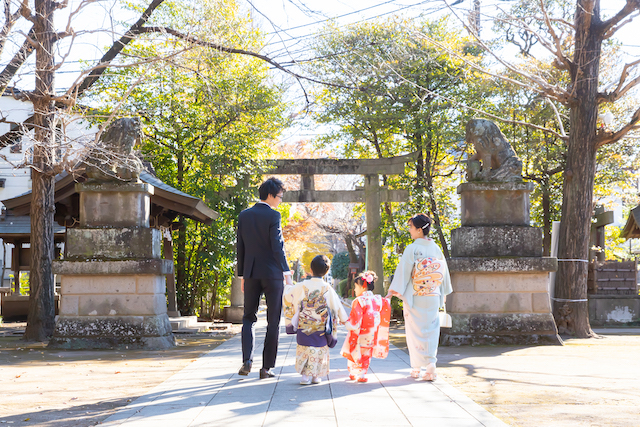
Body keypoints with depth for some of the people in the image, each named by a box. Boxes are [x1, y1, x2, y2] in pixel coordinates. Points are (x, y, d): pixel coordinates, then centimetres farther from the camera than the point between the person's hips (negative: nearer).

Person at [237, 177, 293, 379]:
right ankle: (267, 367, 4)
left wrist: (242, 274, 16)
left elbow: (240, 247, 10)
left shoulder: (244, 215, 7)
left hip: (251, 273, 4)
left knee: (248, 317, 13)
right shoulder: (273, 216, -9)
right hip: (272, 273, -4)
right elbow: (277, 246, -17)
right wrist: (286, 271, -15)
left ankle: (247, 360, -6)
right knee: (273, 322, 5)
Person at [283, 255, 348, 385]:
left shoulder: (302, 286, -8)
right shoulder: (327, 289, -7)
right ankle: (316, 375, 11)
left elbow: (288, 295, 8)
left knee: (304, 349, 11)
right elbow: (336, 305, 3)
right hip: (321, 328, 0)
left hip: (304, 326, 0)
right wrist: (343, 318, 19)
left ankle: (306, 375, 3)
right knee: (319, 350, 12)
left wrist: (287, 285, 30)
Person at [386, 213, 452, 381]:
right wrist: (443, 293, 24)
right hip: (433, 297, 4)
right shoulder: (436, 248, 6)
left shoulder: (412, 249, -11)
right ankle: (430, 367, 0)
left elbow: (403, 271, -12)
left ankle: (417, 368, 6)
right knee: (431, 330, 7)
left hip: (415, 297, -4)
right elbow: (443, 272, 12)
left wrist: (392, 292, -7)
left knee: (416, 331, 4)